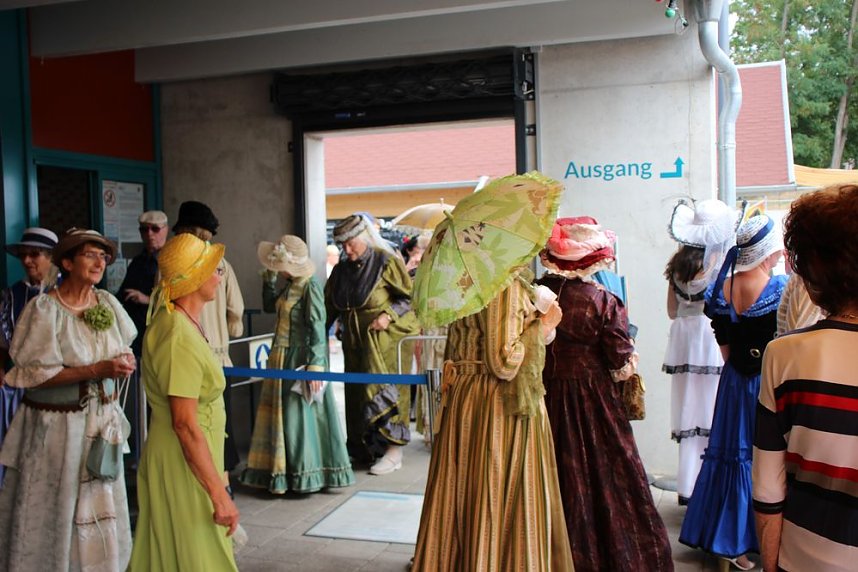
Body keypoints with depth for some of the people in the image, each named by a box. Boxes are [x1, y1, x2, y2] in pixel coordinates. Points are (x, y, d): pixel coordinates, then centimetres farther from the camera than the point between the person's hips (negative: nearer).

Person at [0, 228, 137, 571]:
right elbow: (35, 374, -17)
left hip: (102, 423, 5)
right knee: (54, 516, 5)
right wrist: (97, 370, -22)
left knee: (99, 510, 13)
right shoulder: (44, 309, -13)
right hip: (56, 426, -5)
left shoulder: (108, 303, 4)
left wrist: (125, 361, -4)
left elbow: (125, 349, 19)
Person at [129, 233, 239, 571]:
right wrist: (219, 494, -23)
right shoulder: (179, 335, -23)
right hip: (182, 465, -9)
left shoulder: (181, 321, 8)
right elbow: (185, 423, -26)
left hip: (187, 458, 9)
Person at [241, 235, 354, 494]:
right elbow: (269, 305, 23)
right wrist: (269, 278, 11)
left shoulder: (310, 286, -15)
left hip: (301, 359, -9)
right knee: (281, 414, 13)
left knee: (302, 414, 0)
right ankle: (286, 473, 25)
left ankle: (308, 475, 14)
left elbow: (317, 328, -19)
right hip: (282, 359, 9)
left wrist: (315, 366, -23)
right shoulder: (290, 286, 9)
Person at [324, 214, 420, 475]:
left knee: (385, 390, -7)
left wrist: (388, 315, -19)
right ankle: (364, 448, 20)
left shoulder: (386, 262, -9)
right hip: (356, 342, 6)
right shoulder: (341, 270, 9)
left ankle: (393, 451, -1)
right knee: (358, 392, 8)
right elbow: (330, 306, 13)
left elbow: (410, 296, -7)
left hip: (386, 339, -6)